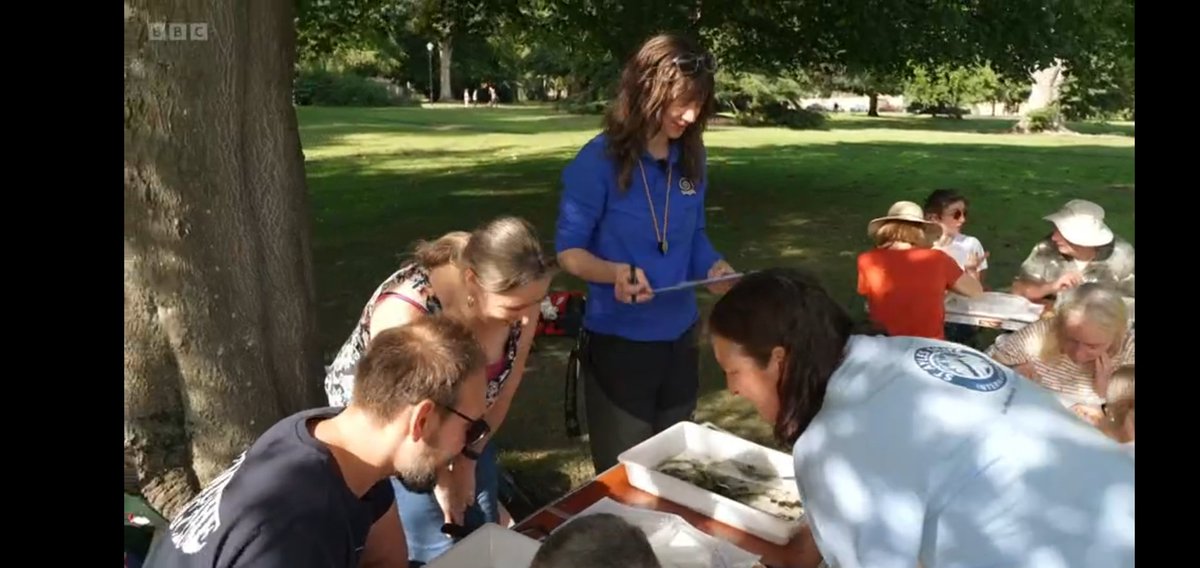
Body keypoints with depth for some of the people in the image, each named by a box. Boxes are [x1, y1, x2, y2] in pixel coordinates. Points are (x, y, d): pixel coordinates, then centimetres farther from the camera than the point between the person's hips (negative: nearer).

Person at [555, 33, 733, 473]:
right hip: (617, 342, -5)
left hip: (680, 337, 5)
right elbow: (568, 250, -13)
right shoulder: (599, 161, -17)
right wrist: (615, 272, -33)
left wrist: (712, 267, -11)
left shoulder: (691, 159, -1)